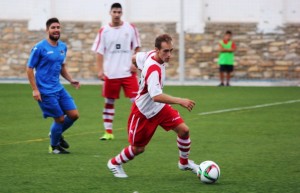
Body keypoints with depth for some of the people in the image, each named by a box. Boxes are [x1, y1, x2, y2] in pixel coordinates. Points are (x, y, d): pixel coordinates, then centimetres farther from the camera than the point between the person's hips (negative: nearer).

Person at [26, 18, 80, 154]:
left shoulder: (63, 47, 9)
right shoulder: (39, 48, -12)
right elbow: (29, 69, -9)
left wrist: (71, 80, 6)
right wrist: (35, 90, -14)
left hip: (58, 88, 7)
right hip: (45, 91, -7)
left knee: (74, 115, 3)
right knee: (60, 119, -3)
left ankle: (56, 133, 30)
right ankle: (54, 146, 20)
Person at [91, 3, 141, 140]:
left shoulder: (130, 28, 3)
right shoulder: (104, 31, 2)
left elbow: (137, 48, 9)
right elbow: (99, 52, 0)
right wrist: (100, 70, -10)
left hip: (128, 72, -1)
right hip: (110, 73, 1)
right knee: (109, 102, 7)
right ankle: (108, 132, 15)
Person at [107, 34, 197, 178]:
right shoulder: (153, 70, -35)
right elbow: (156, 96, -46)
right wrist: (180, 101, -54)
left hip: (159, 107, 8)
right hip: (144, 111, -8)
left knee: (183, 130, -7)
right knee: (138, 149, 5)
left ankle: (184, 163, 14)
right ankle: (114, 163, 32)